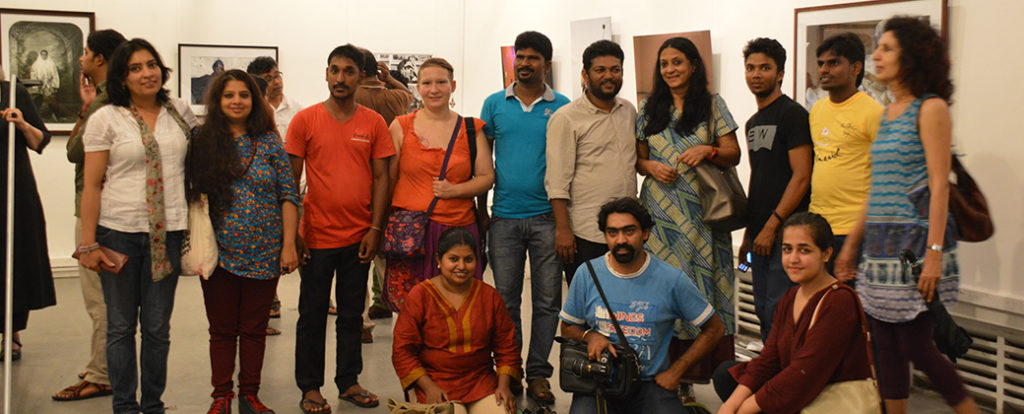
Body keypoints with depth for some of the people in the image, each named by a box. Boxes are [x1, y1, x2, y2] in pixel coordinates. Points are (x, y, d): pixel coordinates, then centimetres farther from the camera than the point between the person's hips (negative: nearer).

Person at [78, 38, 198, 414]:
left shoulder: (180, 112, 7)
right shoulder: (105, 118, -1)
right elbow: (92, 185, -3)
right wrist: (88, 244, -8)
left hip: (168, 232, 2)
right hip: (118, 231, -2)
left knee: (158, 327, 8)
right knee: (121, 326, 6)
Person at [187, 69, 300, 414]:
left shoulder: (270, 143, 1)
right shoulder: (202, 141, 2)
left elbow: (288, 197, 1)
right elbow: (191, 194, 4)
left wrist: (289, 245, -4)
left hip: (264, 253, 0)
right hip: (220, 252, 0)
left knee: (255, 329, 8)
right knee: (222, 329, 8)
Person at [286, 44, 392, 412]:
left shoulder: (374, 123, 3)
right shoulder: (305, 120, -1)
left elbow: (380, 178, 4)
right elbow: (290, 179, 0)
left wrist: (375, 229, -3)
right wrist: (291, 232, -4)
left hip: (358, 237, 2)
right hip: (317, 236, -2)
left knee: (352, 313, 12)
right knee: (312, 315, 7)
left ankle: (349, 381, 24)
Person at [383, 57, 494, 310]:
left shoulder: (471, 129, 9)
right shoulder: (401, 127, 7)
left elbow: (487, 177, 9)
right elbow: (388, 180, 9)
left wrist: (454, 190, -8)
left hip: (458, 229, 1)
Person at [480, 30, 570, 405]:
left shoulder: (562, 107, 3)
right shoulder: (495, 104, 7)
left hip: (548, 217, -1)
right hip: (504, 217, 1)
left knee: (547, 300, 3)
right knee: (506, 299, 7)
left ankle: (538, 373, 14)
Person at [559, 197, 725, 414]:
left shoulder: (672, 279, -3)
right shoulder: (587, 274, 0)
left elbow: (714, 329, 6)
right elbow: (568, 328, 14)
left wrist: (675, 371, 0)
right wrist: (589, 336, -9)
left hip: (650, 382, 0)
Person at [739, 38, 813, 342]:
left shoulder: (792, 114, -8)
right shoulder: (753, 123, 18)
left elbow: (802, 176, -15)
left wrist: (772, 226, -17)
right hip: (760, 234, 8)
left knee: (779, 313, -9)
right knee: (763, 312, 11)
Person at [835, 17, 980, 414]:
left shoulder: (930, 108, -7)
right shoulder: (889, 112, 15)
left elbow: (939, 186, -13)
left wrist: (934, 253, -20)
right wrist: (851, 244, 18)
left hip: (915, 242, -8)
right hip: (882, 244, 8)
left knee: (916, 346, -4)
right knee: (886, 346, 9)